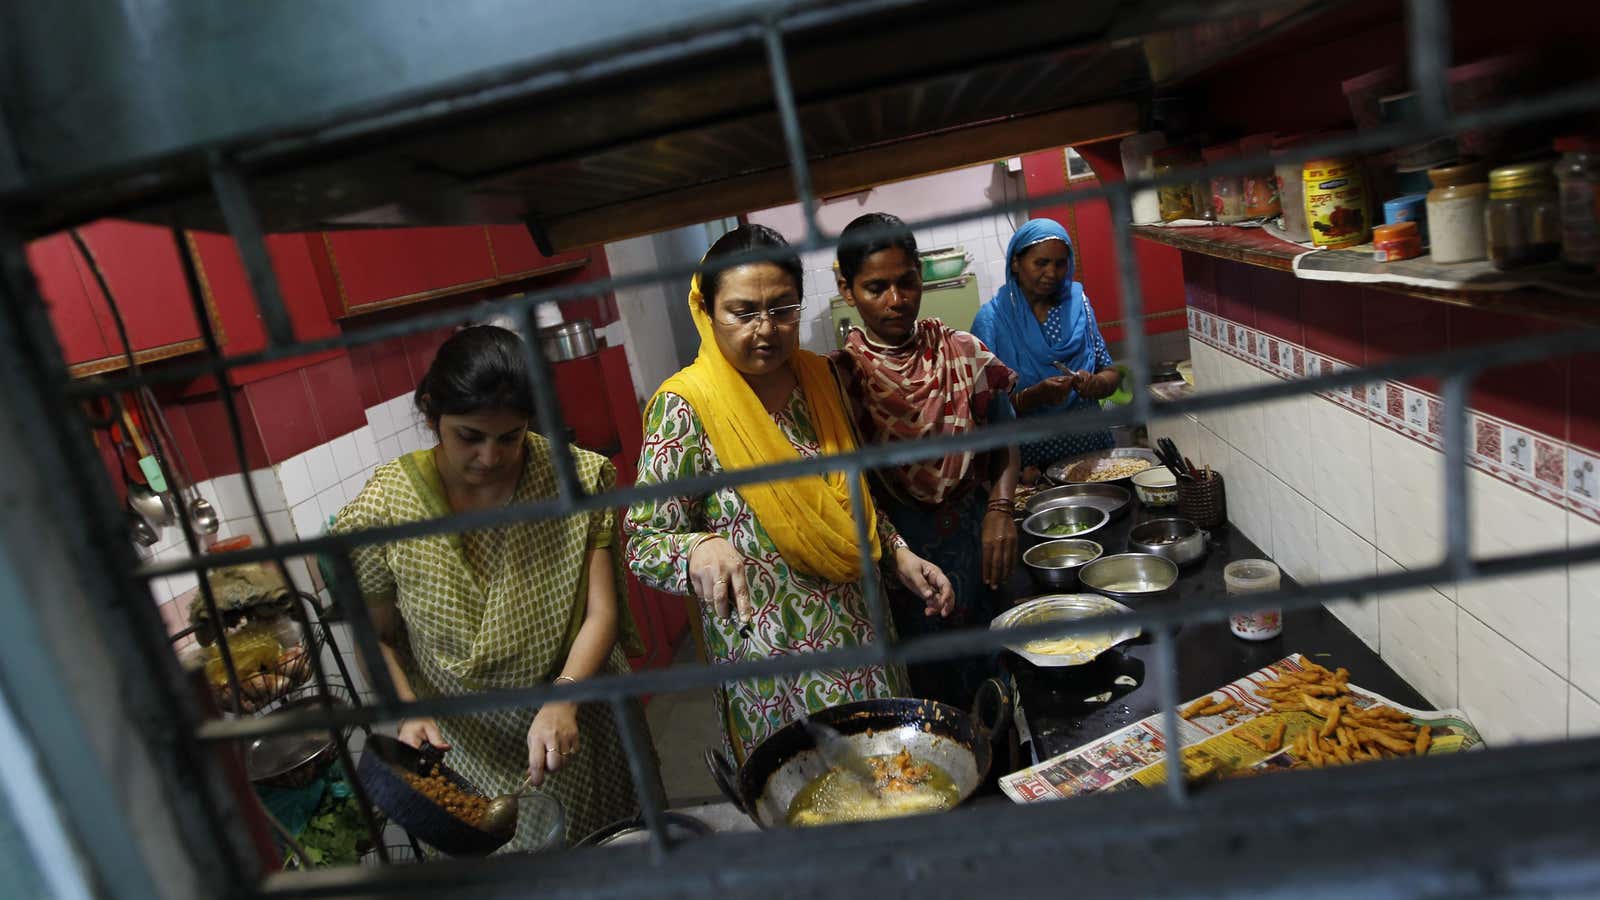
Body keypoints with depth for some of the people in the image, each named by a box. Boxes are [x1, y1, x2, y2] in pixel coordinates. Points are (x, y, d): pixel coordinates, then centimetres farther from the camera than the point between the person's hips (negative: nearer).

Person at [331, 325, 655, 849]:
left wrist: (564, 699, -30)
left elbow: (601, 613, -15)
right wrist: (409, 710, -18)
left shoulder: (576, 477, -14)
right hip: (470, 743, -1)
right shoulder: (382, 511, -15)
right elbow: (379, 637, -1)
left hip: (579, 718, 1)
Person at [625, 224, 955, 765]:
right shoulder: (685, 406, -15)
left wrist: (899, 555, 3)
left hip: (857, 630, 6)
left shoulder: (822, 378, 2)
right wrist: (699, 549, -34)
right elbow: (643, 545, -14)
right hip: (770, 658, -5)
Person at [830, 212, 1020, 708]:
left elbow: (1006, 441, 6)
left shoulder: (960, 352, 0)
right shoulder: (843, 374, -6)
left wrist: (1000, 508, -11)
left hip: (976, 543, 2)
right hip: (899, 555, -2)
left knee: (994, 683, 10)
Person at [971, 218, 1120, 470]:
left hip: (1092, 448, 3)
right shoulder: (991, 320, -3)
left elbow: (1111, 373, 12)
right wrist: (1035, 396, -22)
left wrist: (1094, 384, -9)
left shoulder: (1077, 303, 9)